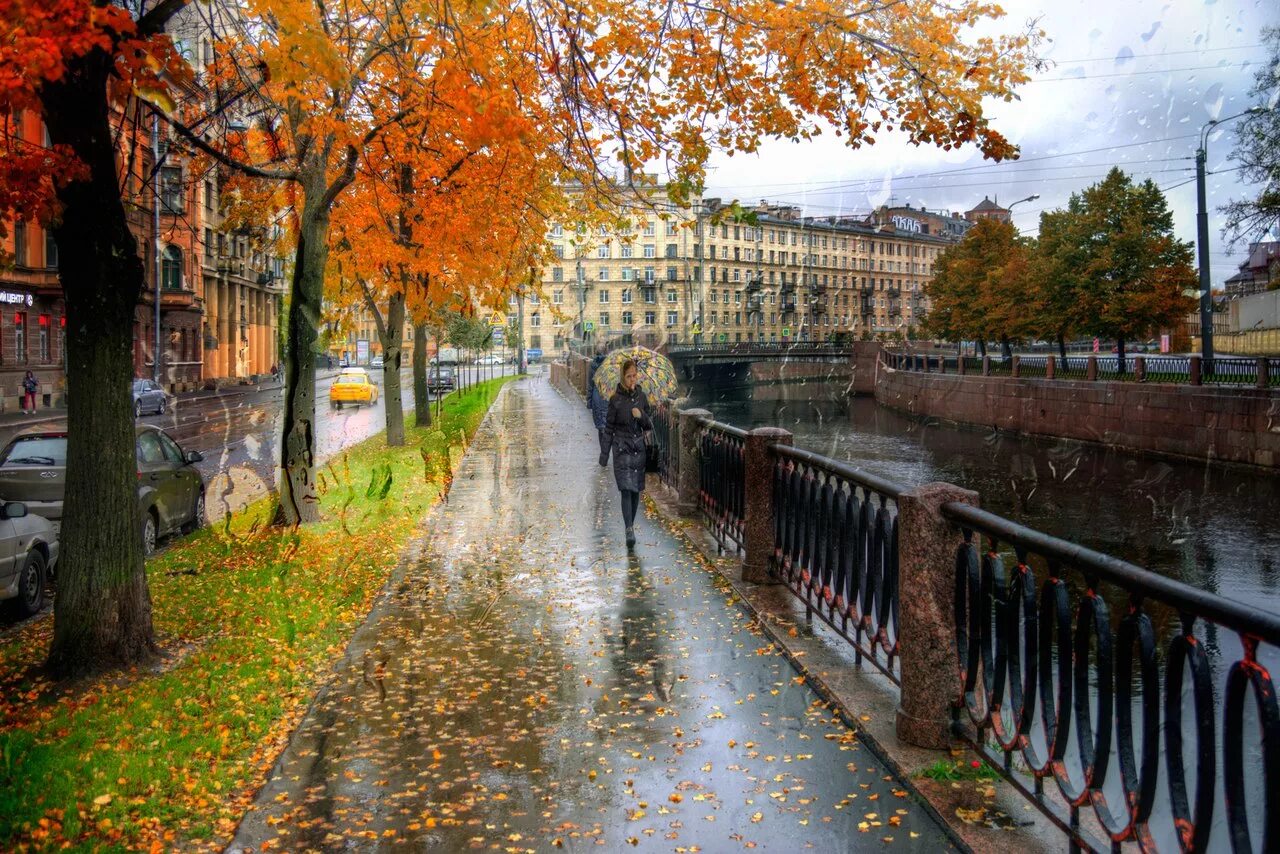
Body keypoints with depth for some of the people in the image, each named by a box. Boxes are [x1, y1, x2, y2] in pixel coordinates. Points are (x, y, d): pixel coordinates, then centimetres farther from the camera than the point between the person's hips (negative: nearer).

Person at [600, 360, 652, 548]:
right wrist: (604, 454, 0)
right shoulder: (616, 399, -6)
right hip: (622, 449, -4)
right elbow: (608, 428, -1)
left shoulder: (641, 397, 5)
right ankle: (629, 531, -16)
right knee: (626, 489, -12)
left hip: (639, 448, 4)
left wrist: (642, 415, -11)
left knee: (636, 490, 8)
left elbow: (649, 425, 11)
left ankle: (631, 526, 23)